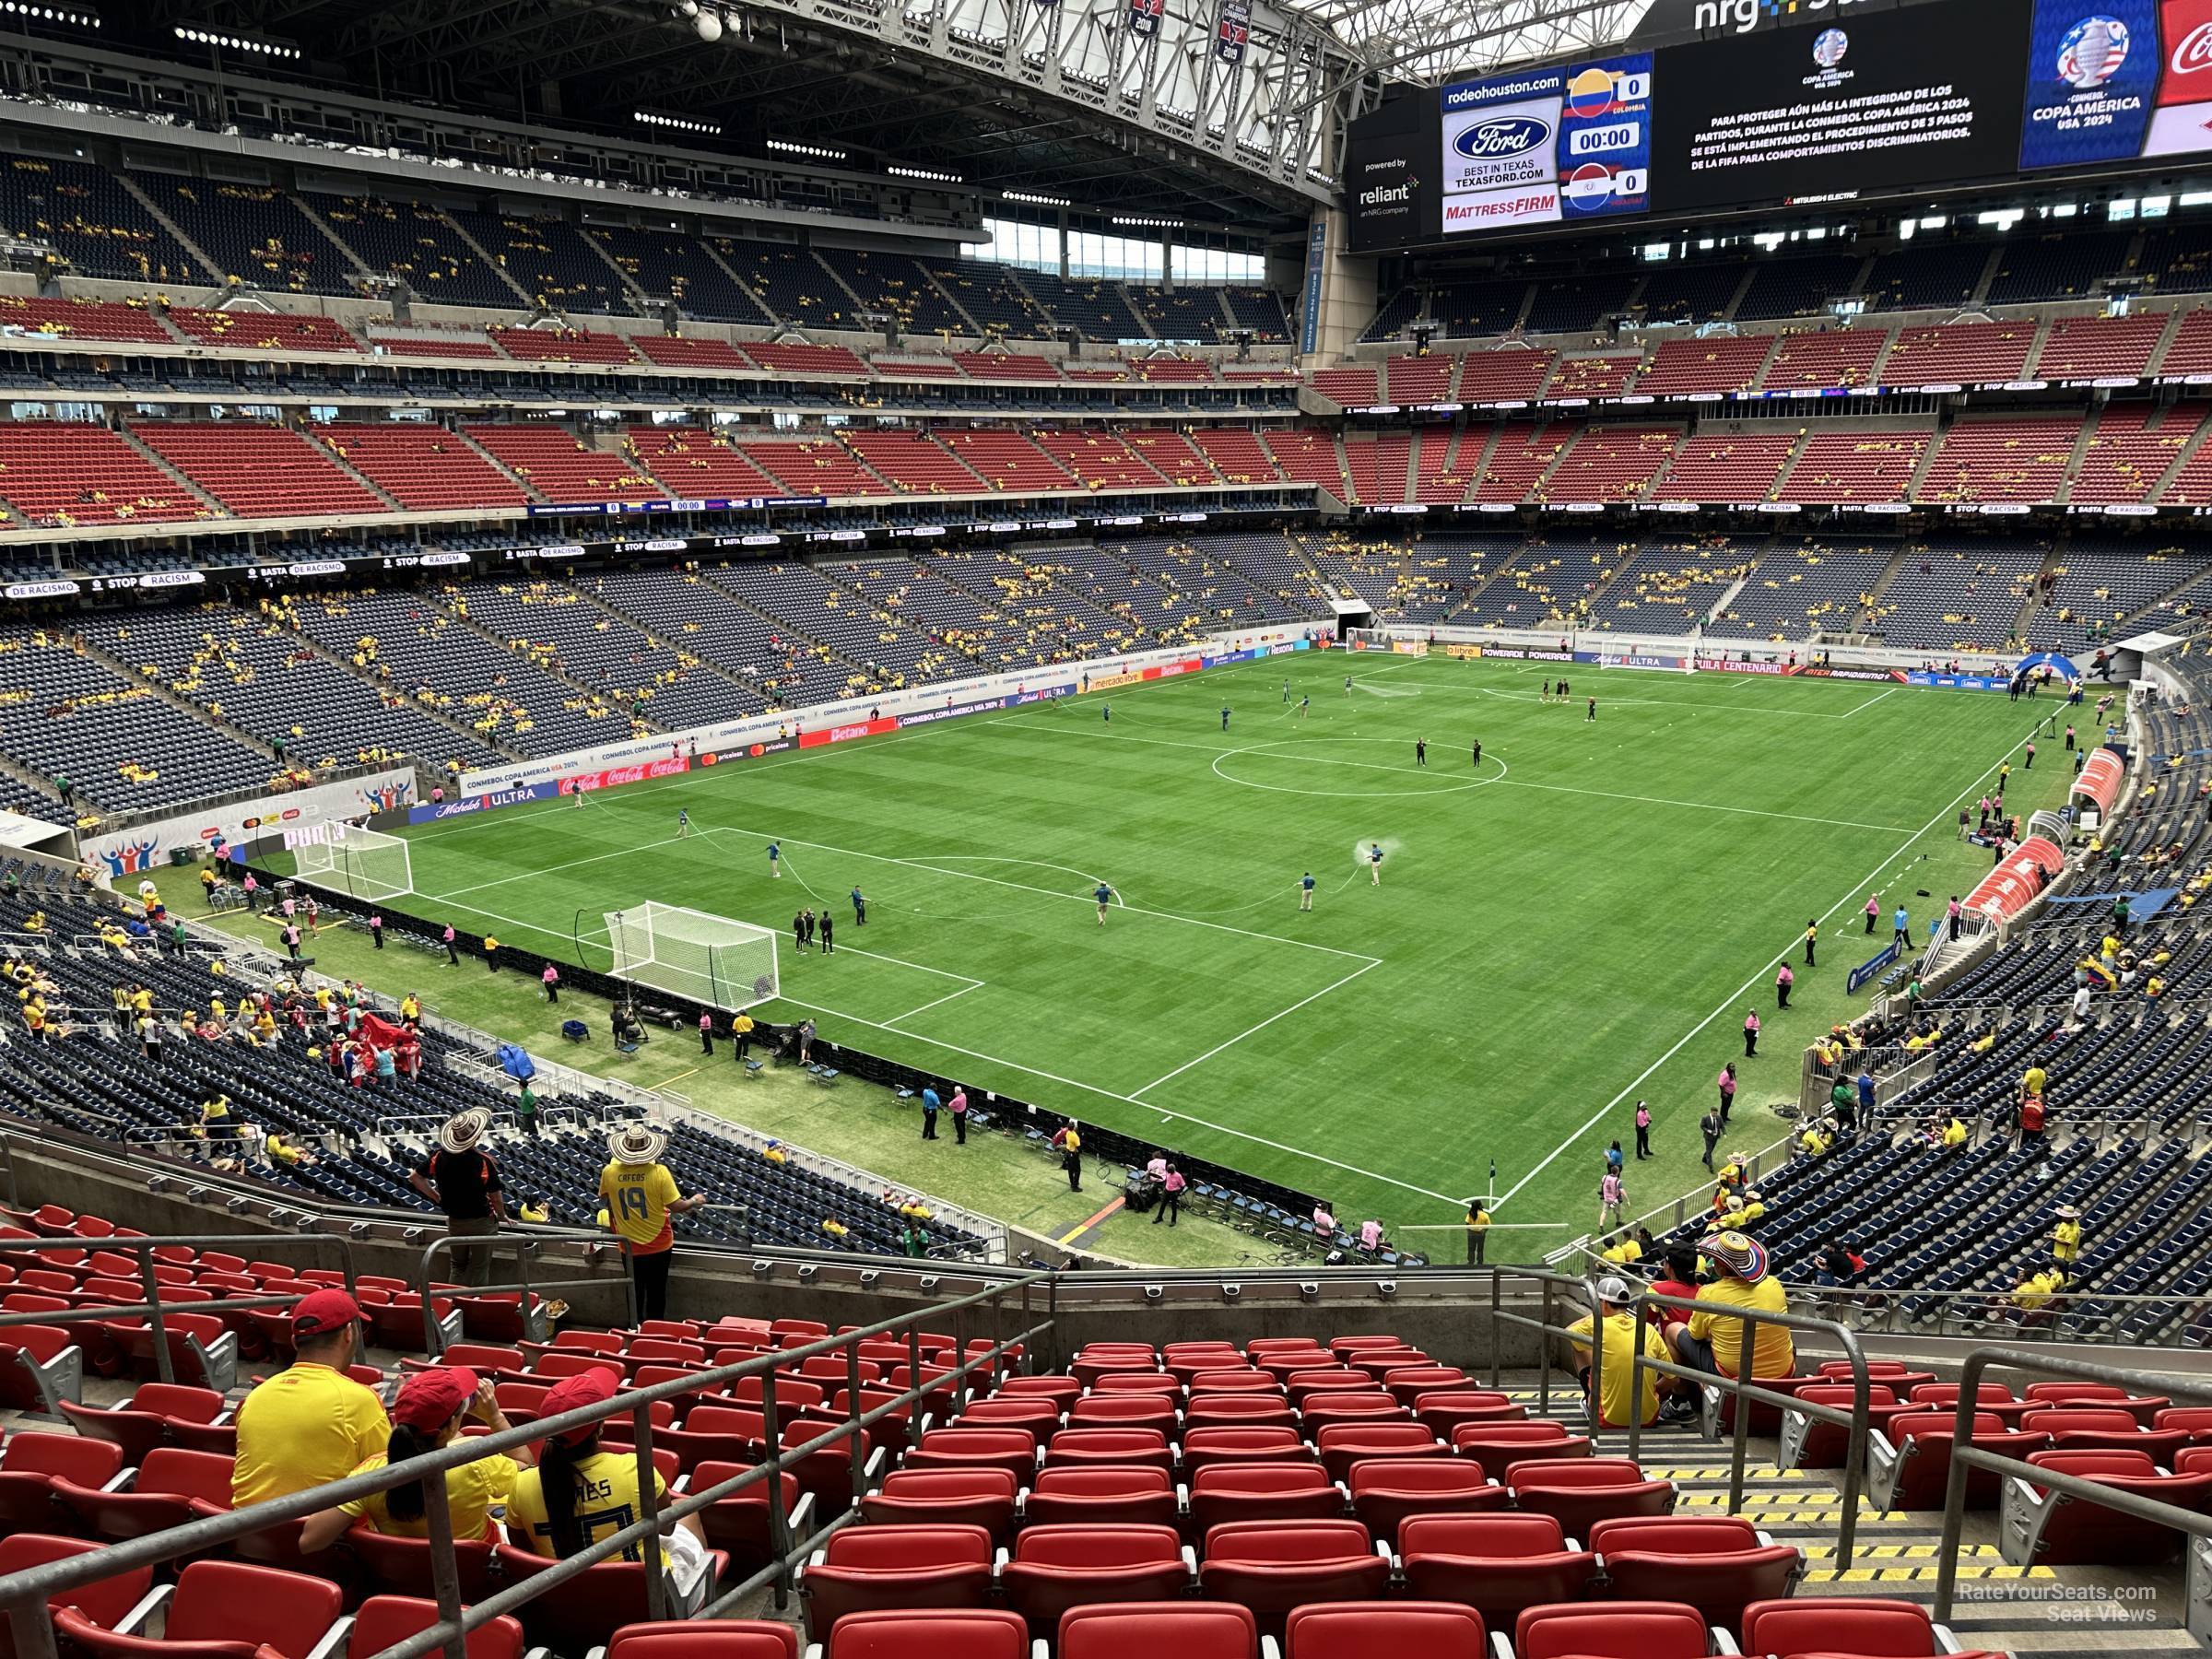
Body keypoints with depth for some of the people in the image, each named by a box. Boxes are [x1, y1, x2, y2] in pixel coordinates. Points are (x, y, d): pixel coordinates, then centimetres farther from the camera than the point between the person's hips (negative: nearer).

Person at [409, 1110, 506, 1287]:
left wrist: (436, 1197, 10)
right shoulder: (484, 1161, -24)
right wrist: (502, 1216, 2)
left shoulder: (440, 1156, -11)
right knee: (479, 1269, 11)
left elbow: (415, 1177, 1)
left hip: (454, 1221, 4)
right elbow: (495, 1197, -18)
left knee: (458, 1266, 22)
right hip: (482, 1222, -4)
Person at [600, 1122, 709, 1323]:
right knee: (657, 1293, 16)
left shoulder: (609, 1172, -14)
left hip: (630, 1247, 2)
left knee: (635, 1293, 19)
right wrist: (694, 1201, 1)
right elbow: (676, 1206, -19)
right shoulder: (659, 1172, -22)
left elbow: (603, 1199, 7)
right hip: (658, 1246, -2)